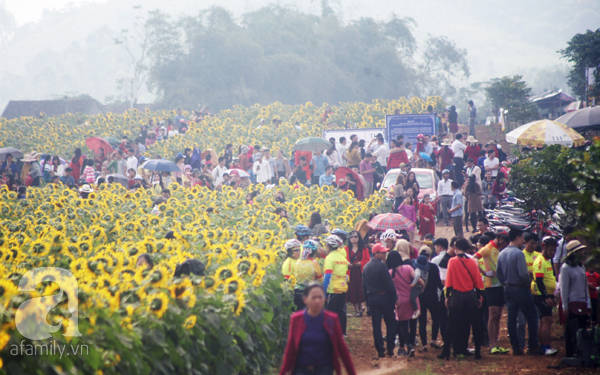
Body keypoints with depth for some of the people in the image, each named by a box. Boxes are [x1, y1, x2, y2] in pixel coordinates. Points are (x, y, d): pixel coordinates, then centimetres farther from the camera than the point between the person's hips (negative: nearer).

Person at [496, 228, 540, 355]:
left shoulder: (502, 254, 7)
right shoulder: (518, 253, -16)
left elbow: (498, 274, 11)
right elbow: (523, 273, -22)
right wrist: (528, 284, -7)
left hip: (508, 289, 7)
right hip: (520, 289, -7)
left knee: (511, 318, 7)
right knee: (532, 317, 4)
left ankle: (516, 347, 8)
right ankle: (533, 346, 5)